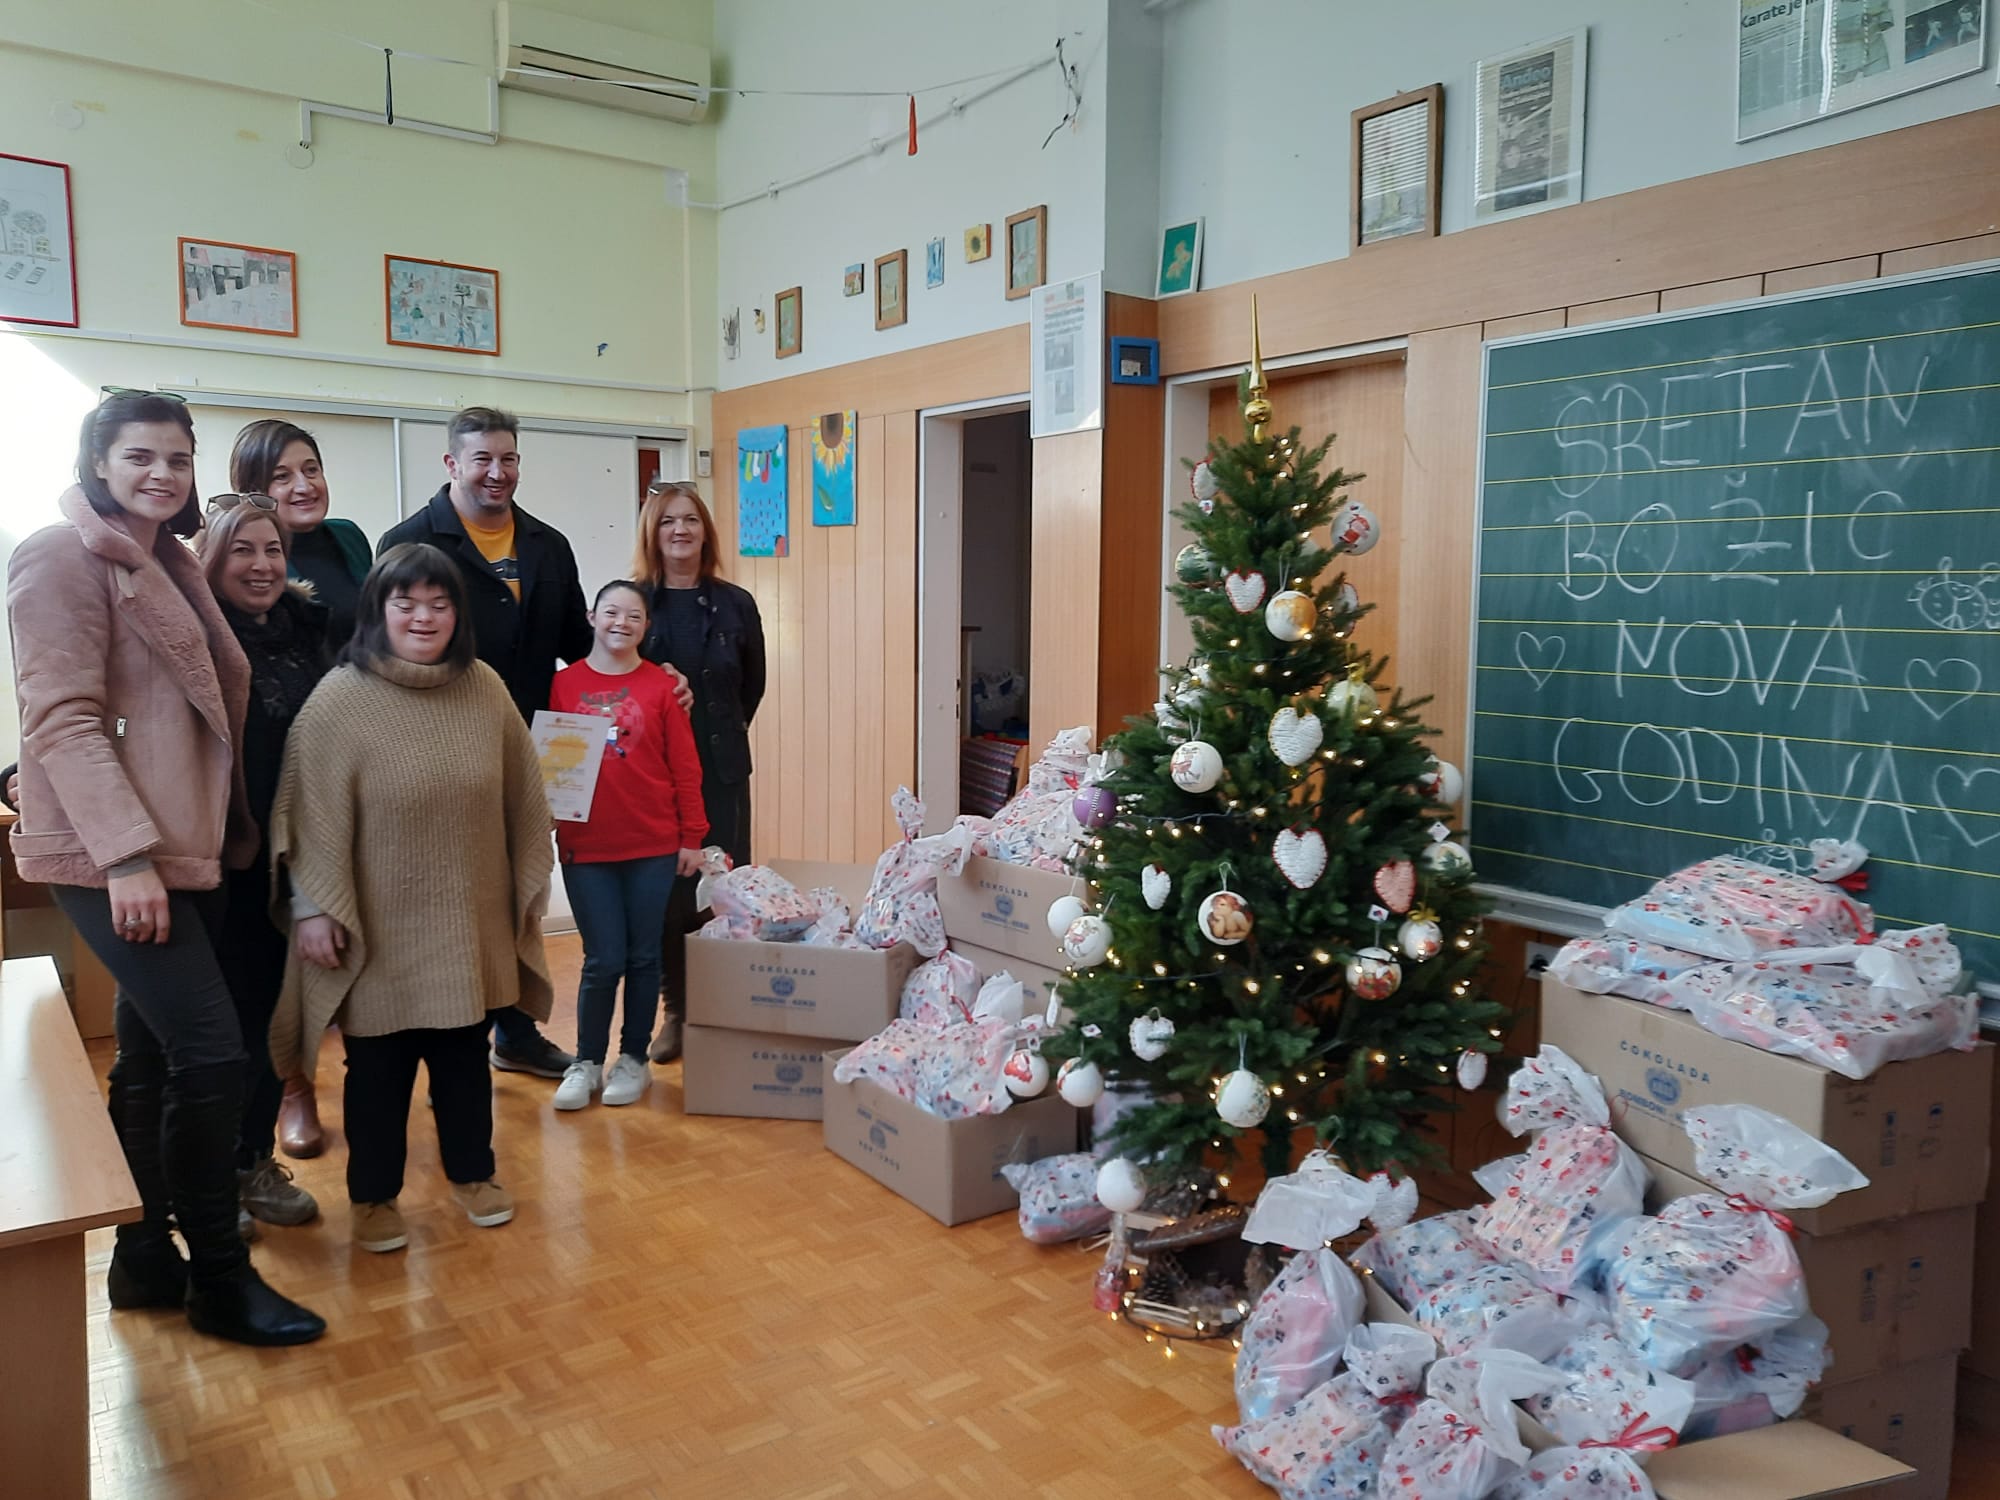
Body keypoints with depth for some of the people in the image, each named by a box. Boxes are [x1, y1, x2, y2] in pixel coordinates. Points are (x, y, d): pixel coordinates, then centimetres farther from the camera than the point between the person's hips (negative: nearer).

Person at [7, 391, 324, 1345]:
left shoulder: (169, 565, 16)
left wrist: (230, 829, 18)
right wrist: (127, 854, -23)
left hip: (180, 847, 8)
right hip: (111, 852, -8)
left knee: (153, 1055, 13)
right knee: (211, 1050, -10)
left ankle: (145, 1256, 25)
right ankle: (221, 1277, 3)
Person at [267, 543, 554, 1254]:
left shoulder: (486, 689, 0)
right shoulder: (339, 699, -12)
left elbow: (521, 797, 6)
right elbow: (313, 814, -13)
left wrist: (530, 882, 9)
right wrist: (314, 907, -15)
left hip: (469, 923, 3)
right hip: (380, 929, -3)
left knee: (466, 1053, 17)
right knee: (378, 1065, 11)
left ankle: (471, 1172, 36)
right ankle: (374, 1195, 29)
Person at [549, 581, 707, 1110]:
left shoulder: (662, 686, 0)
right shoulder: (564, 684, 2)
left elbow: (685, 768, 1)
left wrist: (692, 837, 0)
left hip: (654, 847, 0)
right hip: (586, 847, 0)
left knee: (643, 957, 8)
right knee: (603, 961, 2)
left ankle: (634, 1058, 24)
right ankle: (587, 1062, 20)